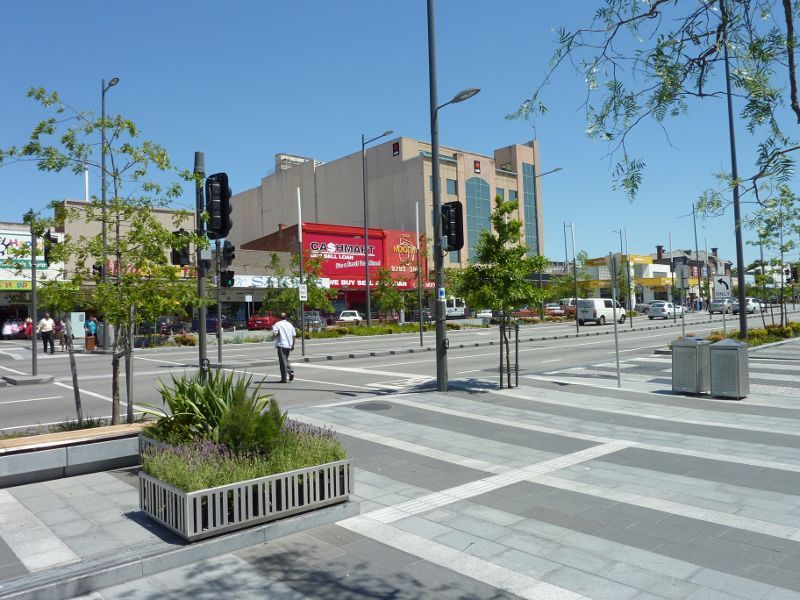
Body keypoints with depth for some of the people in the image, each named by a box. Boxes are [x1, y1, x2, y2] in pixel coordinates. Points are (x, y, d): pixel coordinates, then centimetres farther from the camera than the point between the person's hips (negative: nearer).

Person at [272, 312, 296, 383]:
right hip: (288, 345, 5)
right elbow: (294, 336, 8)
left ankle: (284, 378, -2)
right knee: (286, 359, 22)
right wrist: (293, 345, 14)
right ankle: (291, 371, 1)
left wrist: (274, 337, 9)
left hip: (281, 345, -5)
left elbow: (274, 334, -14)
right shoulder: (290, 325, 11)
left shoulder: (277, 324, -3)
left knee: (282, 361, -2)